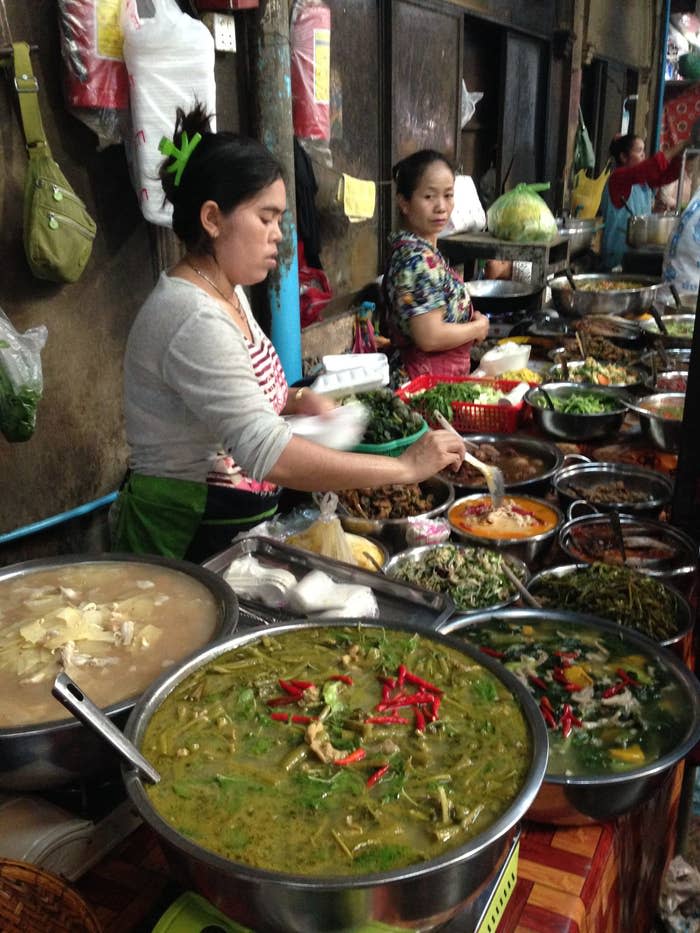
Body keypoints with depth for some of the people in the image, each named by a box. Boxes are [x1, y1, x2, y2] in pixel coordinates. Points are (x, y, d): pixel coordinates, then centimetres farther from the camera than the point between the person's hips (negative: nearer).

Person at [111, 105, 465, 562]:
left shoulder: (229, 293, 5)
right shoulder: (194, 319, -25)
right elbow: (267, 454, -33)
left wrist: (298, 400, 0)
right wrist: (405, 467, -29)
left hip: (234, 526, 9)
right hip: (188, 538, -9)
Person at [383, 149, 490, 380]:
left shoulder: (423, 249, 8)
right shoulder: (417, 257, -20)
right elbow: (430, 337, -25)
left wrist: (469, 317, 5)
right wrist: (478, 327, -10)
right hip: (429, 378, -10)